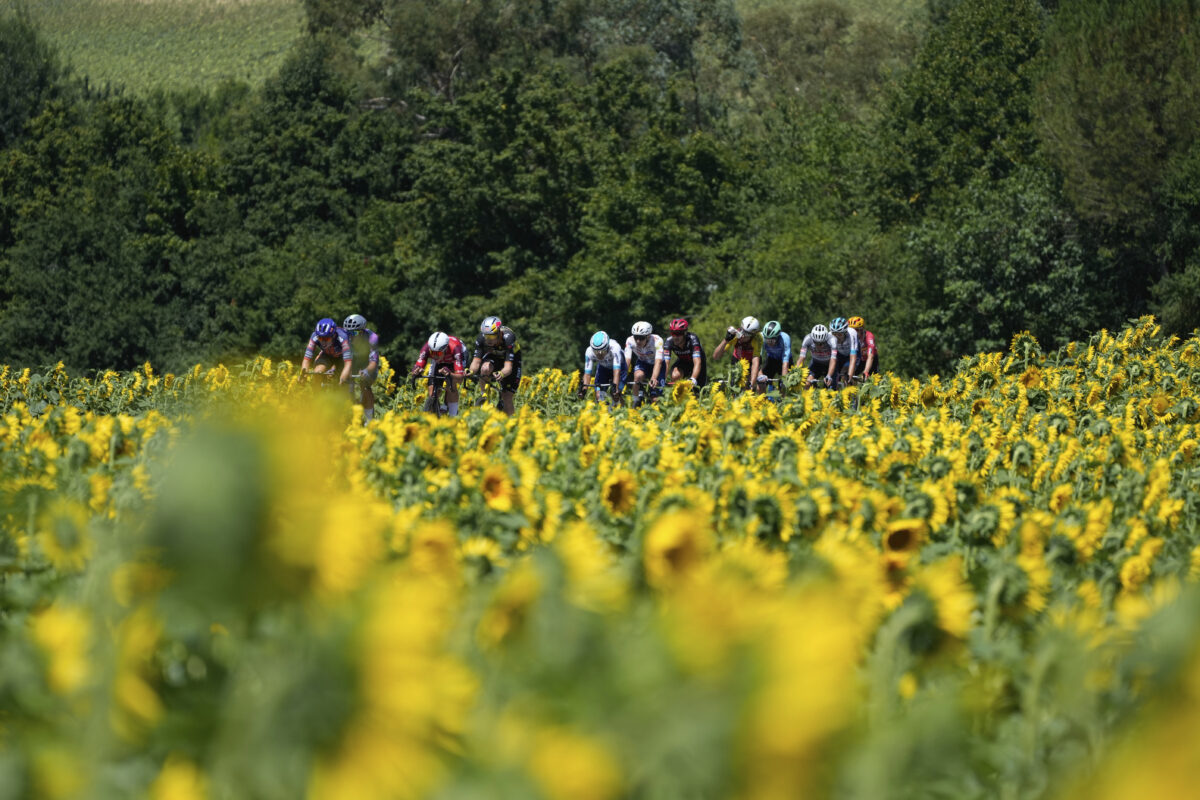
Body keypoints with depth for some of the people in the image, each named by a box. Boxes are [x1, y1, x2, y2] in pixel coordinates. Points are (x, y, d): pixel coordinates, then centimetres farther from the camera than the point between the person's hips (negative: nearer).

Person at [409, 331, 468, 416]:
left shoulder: (454, 349, -43)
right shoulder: (427, 348, -36)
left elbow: (460, 377, -46)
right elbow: (418, 367, -37)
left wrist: (449, 374, -66)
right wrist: (414, 373, -60)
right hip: (439, 363, 3)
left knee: (451, 386, -27)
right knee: (432, 391, -13)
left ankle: (453, 416, -17)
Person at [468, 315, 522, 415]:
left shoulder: (508, 338, -38)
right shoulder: (481, 338, -29)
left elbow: (508, 367, -43)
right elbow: (476, 361, -28)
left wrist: (502, 374, -65)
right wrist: (471, 371, -51)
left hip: (511, 359, -2)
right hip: (493, 357, 2)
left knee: (507, 397, -11)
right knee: (485, 368, -34)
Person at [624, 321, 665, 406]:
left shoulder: (657, 341, -36)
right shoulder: (630, 341, -29)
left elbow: (658, 362, -45)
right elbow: (627, 361, -34)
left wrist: (654, 379, -61)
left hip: (655, 364, -1)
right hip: (642, 362, 1)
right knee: (638, 376, -34)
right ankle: (636, 403, -13)